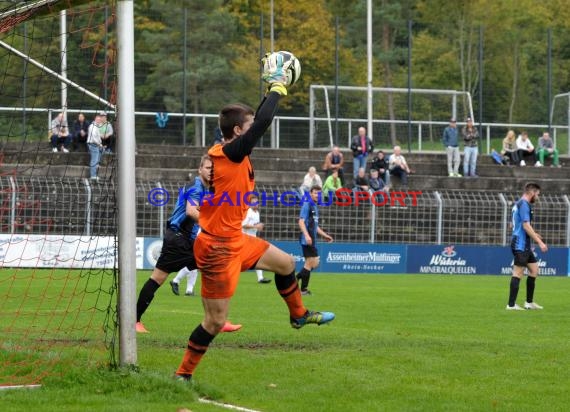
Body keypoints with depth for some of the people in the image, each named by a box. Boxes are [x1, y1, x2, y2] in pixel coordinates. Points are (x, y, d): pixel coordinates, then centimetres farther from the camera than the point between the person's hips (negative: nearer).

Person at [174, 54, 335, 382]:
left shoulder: (234, 152, 4)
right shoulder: (229, 154, -21)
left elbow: (258, 122, 19)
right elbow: (263, 124, -25)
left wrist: (273, 90, 14)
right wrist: (277, 87, -12)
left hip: (234, 240, 10)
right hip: (217, 247, -10)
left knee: (285, 263, 23)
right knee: (216, 320, -4)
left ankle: (299, 315, 46)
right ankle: (183, 375, 6)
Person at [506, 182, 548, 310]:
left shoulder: (519, 204, 18)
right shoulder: (524, 204, -13)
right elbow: (526, 226, -21)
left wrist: (533, 235, 22)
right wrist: (539, 242, -19)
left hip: (525, 246, 10)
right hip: (520, 245, -10)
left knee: (534, 270, 12)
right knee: (518, 273, -8)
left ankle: (529, 302, 17)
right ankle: (511, 304, -7)